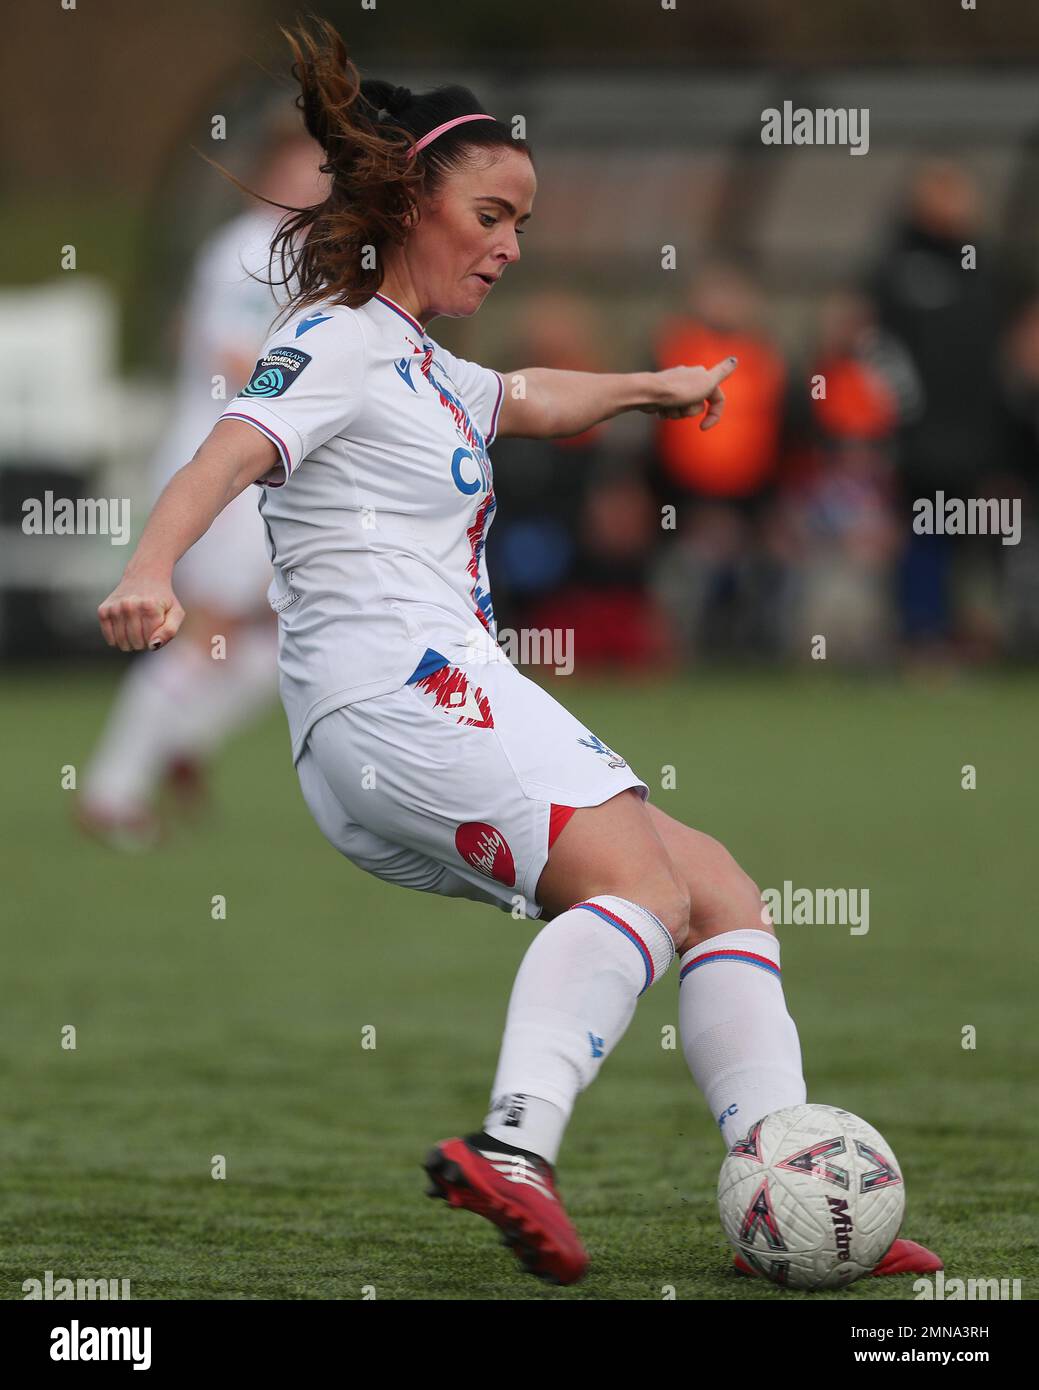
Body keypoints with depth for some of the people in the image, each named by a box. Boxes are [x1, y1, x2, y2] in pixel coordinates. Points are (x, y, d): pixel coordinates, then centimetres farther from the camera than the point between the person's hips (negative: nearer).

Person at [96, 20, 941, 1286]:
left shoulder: (419, 367, 28)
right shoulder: (339, 341, -2)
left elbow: (533, 401, 51)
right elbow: (237, 447, -21)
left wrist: (651, 388, 65)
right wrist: (149, 571, -39)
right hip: (394, 689, -10)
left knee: (722, 895, 7)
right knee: (642, 884, -28)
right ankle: (513, 1146, -48)